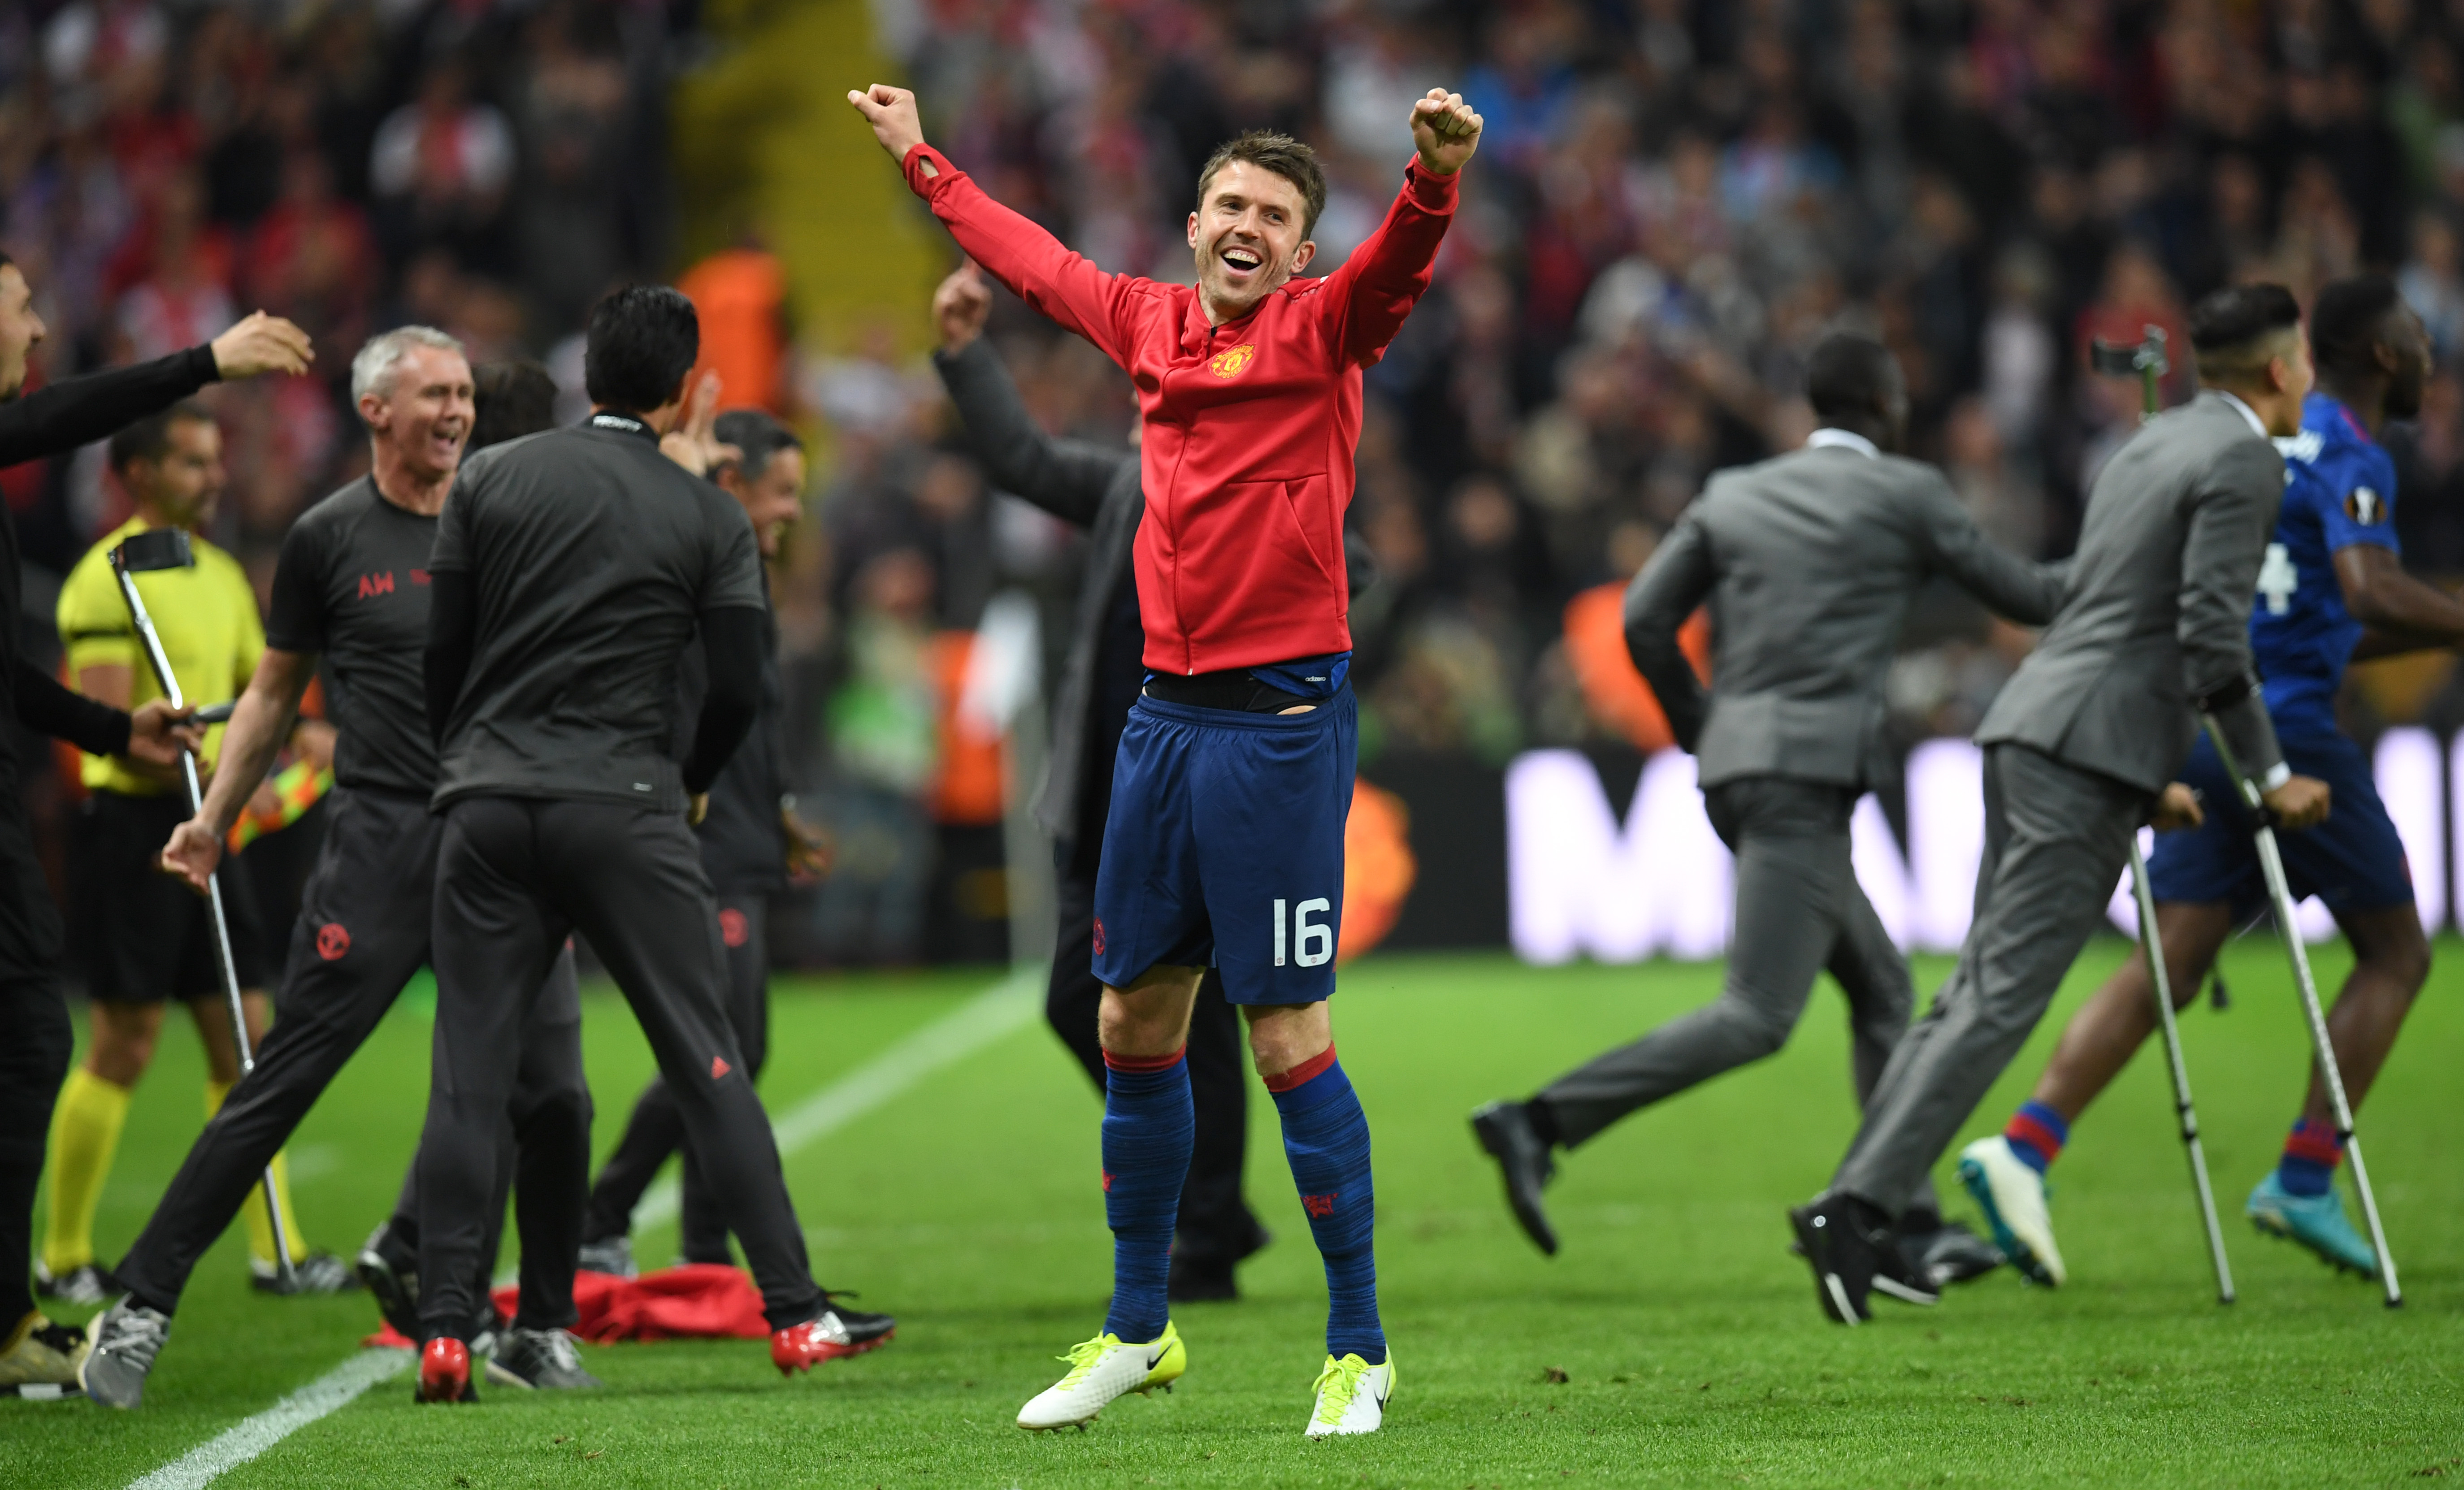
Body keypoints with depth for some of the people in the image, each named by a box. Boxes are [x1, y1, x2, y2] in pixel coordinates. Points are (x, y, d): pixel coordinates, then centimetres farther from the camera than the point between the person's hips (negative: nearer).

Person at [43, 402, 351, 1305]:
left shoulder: (222, 576, 16)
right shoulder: (111, 577, -10)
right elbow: (109, 719, -19)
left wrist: (311, 739, 0)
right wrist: (214, 777, -30)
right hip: (132, 824, -8)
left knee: (244, 1039, 5)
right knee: (124, 1044, -5)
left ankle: (275, 1253, 8)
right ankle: (62, 1259, 4)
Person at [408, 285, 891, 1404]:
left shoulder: (490, 480, 6)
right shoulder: (709, 516, 2)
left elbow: (441, 650, 6)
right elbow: (740, 689, 0)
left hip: (488, 806, 1)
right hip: (622, 809, -1)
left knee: (466, 1076, 2)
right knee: (707, 1065, 4)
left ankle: (443, 1333, -4)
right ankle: (794, 1313, 3)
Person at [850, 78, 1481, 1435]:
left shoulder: (1321, 330, -5)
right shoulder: (1149, 321, 11)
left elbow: (1399, 263, -27)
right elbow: (1033, 258, 30)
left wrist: (1436, 175, -47)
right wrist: (920, 159, 40)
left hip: (1279, 716, -7)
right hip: (1166, 706, 7)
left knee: (1286, 1033, -7)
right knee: (1134, 1018, 13)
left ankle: (1359, 1351, 3)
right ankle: (1138, 1331, 27)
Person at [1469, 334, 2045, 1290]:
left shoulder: (1733, 496, 15)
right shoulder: (1907, 496, 1)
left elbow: (1644, 620, 6)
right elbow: (2020, 595, 10)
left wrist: (1698, 731, 18)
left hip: (1737, 766, 8)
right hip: (1806, 772, -8)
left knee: (1882, 987, 16)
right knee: (1757, 1014, -12)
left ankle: (1907, 1223, 13)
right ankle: (1542, 1122, -23)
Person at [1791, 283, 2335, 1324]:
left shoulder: (2152, 445, 22)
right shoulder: (2242, 461, -7)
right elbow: (2211, 636, -16)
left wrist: (2147, 776, 28)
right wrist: (2270, 777, -7)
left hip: (2029, 730, 9)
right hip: (2087, 757, -9)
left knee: (1980, 989, 10)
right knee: (2003, 995, -12)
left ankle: (1861, 1206, 5)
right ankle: (1863, 1202, -19)